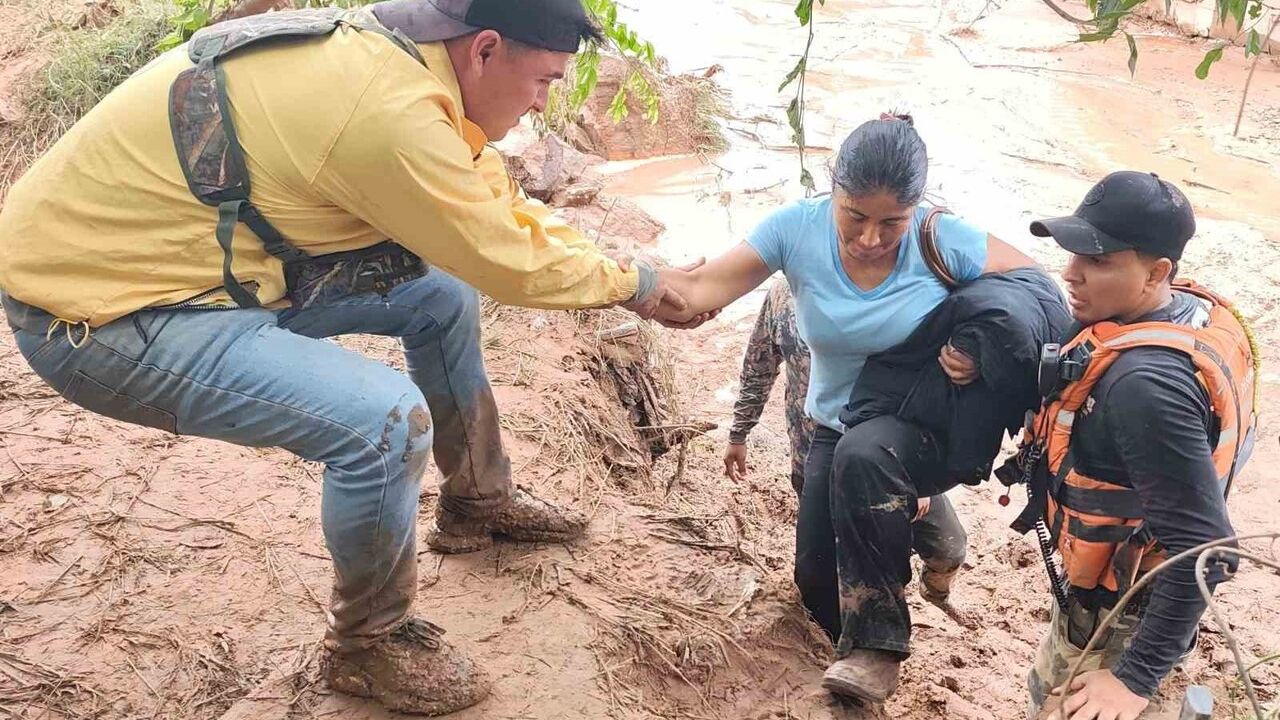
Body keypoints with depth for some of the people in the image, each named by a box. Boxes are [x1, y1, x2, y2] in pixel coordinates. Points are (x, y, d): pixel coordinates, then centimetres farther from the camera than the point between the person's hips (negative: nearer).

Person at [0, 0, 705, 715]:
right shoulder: (391, 113, -30)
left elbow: (496, 194, 13)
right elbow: (512, 265, -17)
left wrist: (607, 262, 10)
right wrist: (631, 282, 0)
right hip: (93, 312, -9)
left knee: (443, 294, 11)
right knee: (387, 417, -24)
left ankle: (480, 500, 30)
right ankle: (368, 644, 3)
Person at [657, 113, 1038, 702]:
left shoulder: (945, 241, -21)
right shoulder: (799, 229, -16)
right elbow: (698, 292, -24)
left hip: (929, 432, -3)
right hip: (836, 428, 4)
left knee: (864, 452, -37)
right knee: (817, 581, -3)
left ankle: (876, 647, -24)